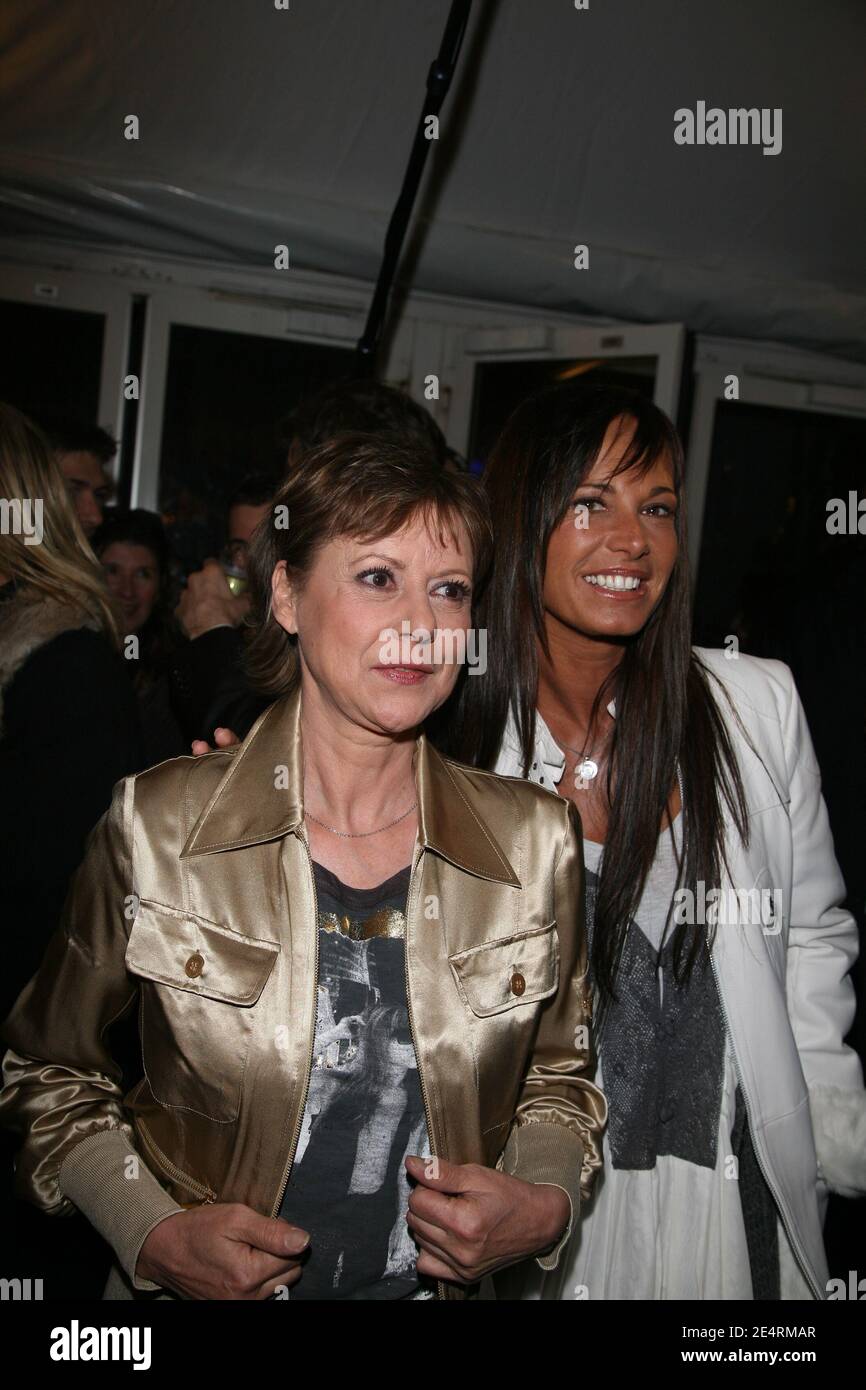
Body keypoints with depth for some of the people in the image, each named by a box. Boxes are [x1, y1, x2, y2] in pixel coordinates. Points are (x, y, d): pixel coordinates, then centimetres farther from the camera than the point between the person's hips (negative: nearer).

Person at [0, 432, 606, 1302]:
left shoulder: (536, 839, -10)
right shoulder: (154, 826, -15)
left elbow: (559, 1080, 4)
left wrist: (544, 1208, -14)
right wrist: (154, 1236, -14)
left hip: (443, 1280, 2)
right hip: (196, 1284, -1)